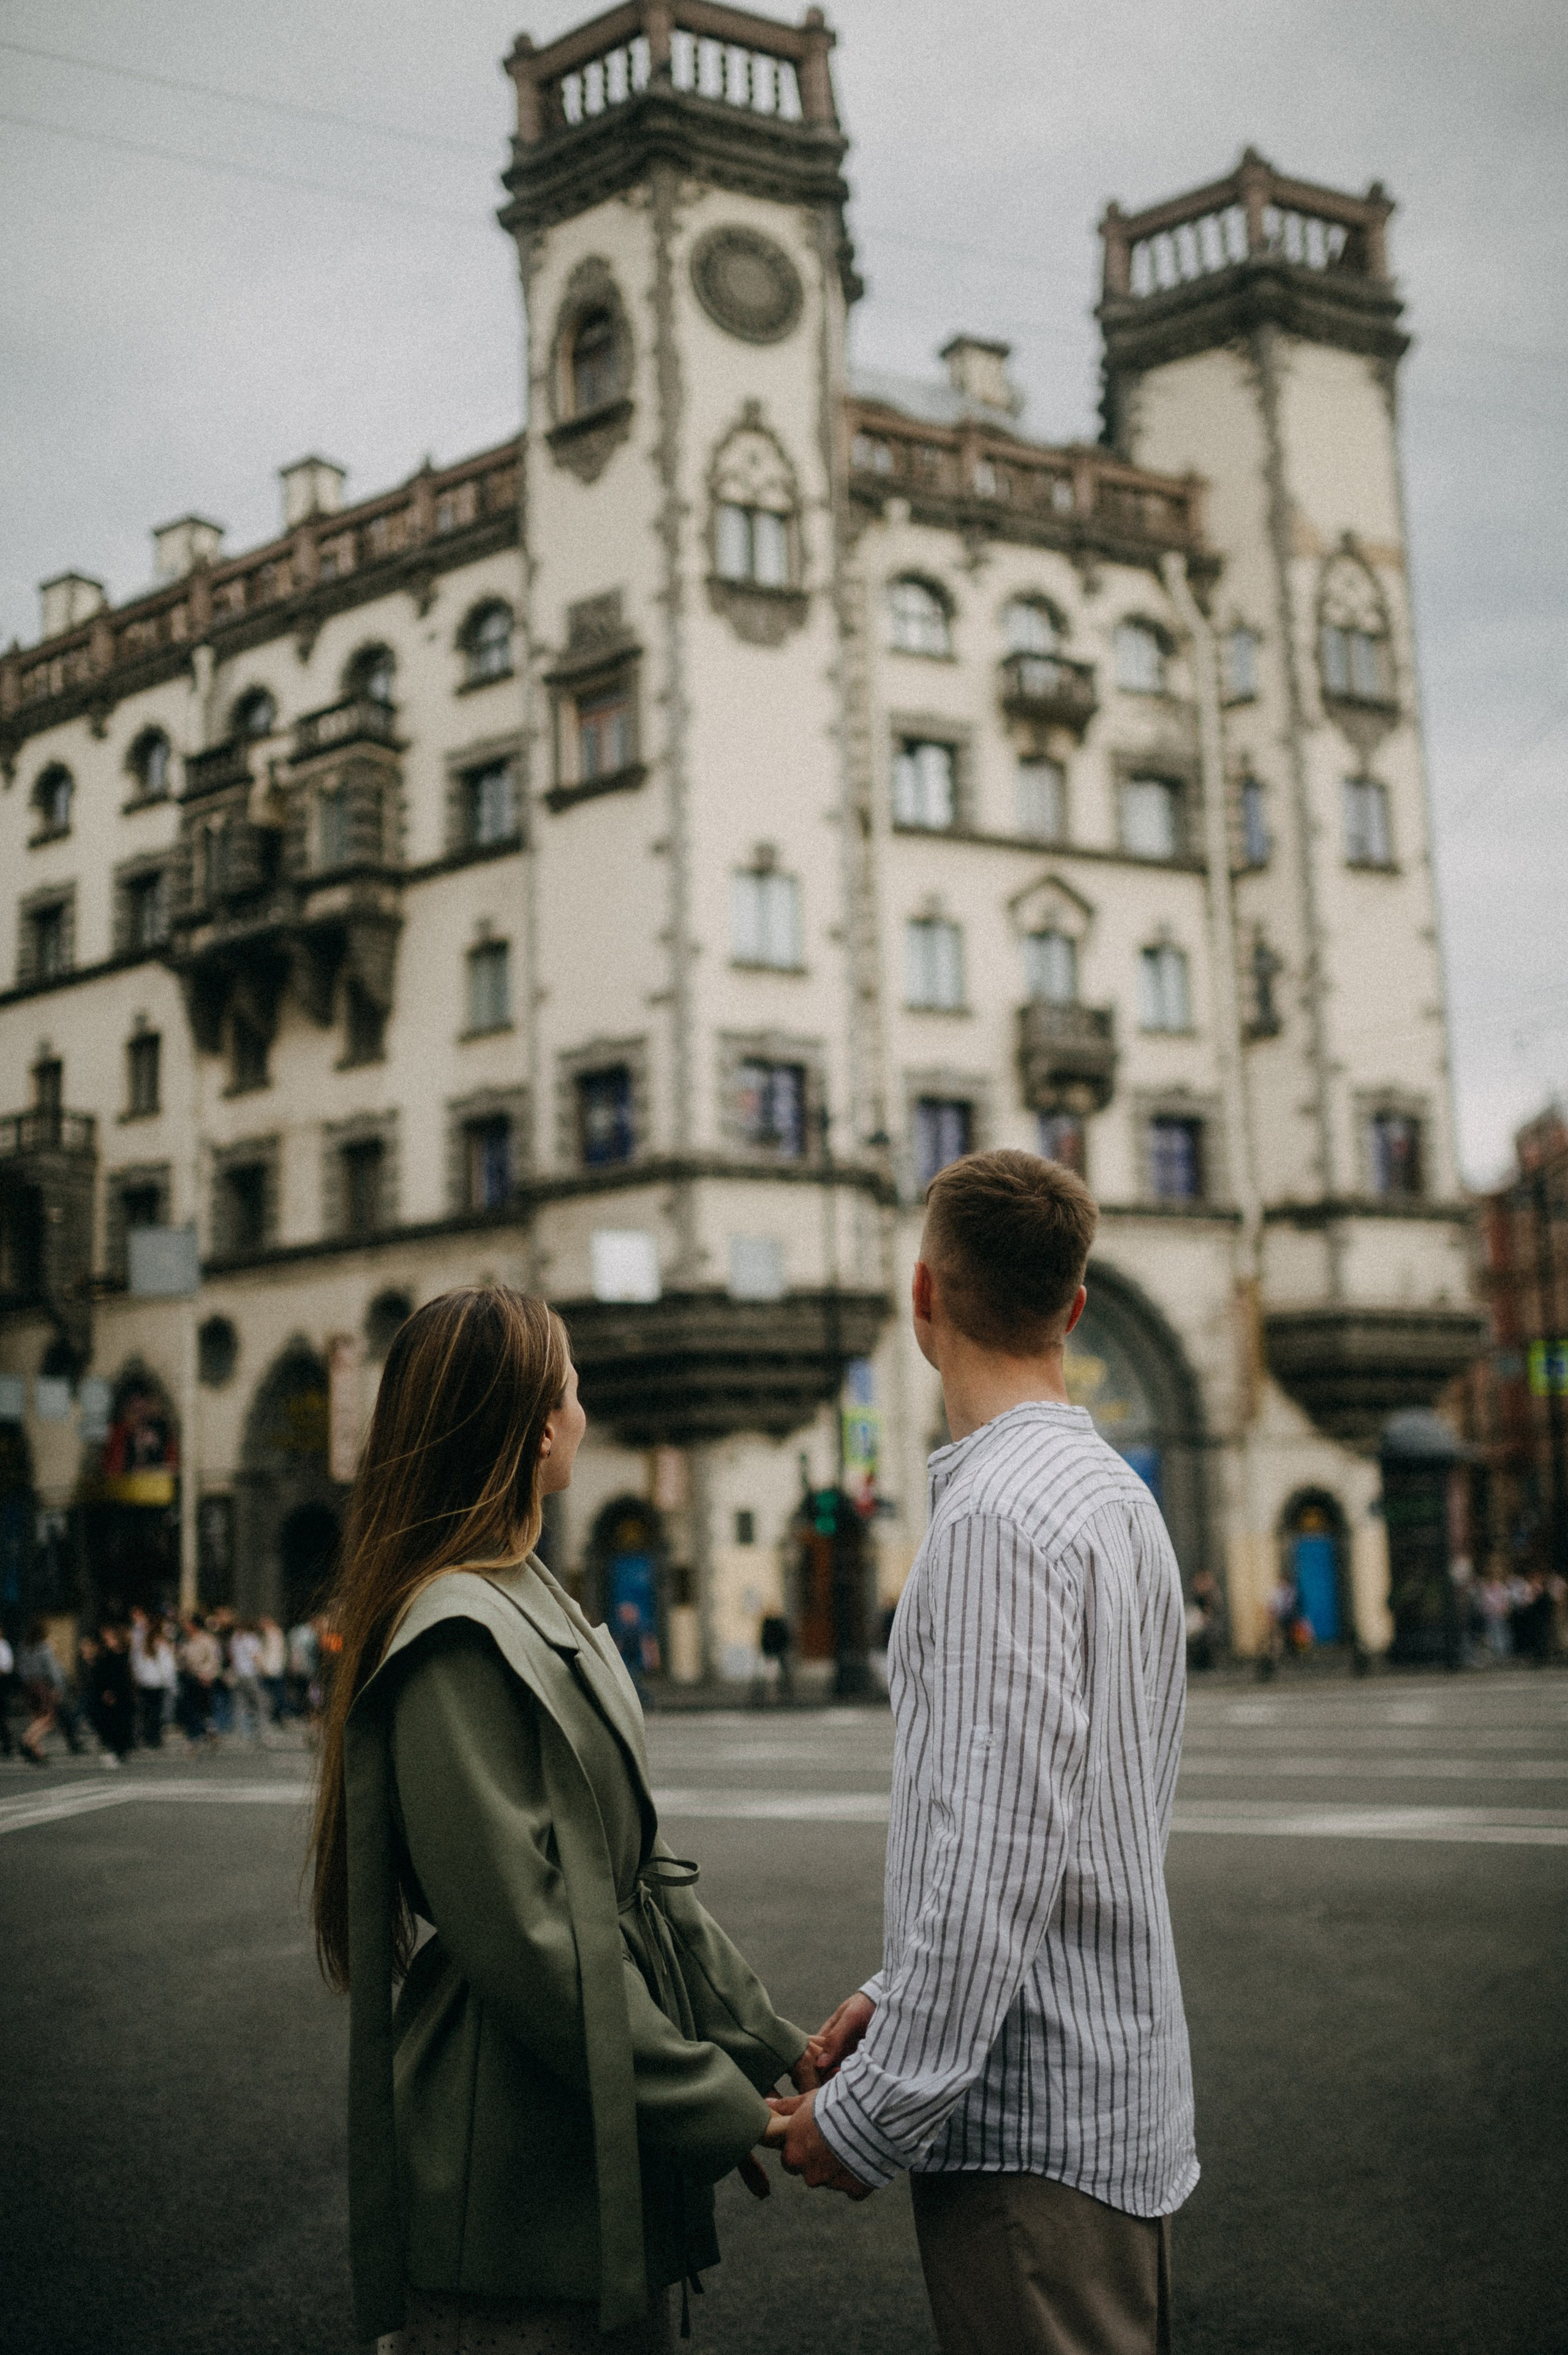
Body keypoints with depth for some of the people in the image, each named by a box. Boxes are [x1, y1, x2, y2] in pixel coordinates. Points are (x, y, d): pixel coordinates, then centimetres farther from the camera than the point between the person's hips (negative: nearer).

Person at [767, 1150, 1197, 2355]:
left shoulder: (998, 1516, -19)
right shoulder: (1120, 1494, 11)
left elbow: (999, 1850, -25)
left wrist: (870, 2115, -16)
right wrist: (899, 1993, 13)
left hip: (1028, 2116, -9)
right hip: (1124, 2082, 10)